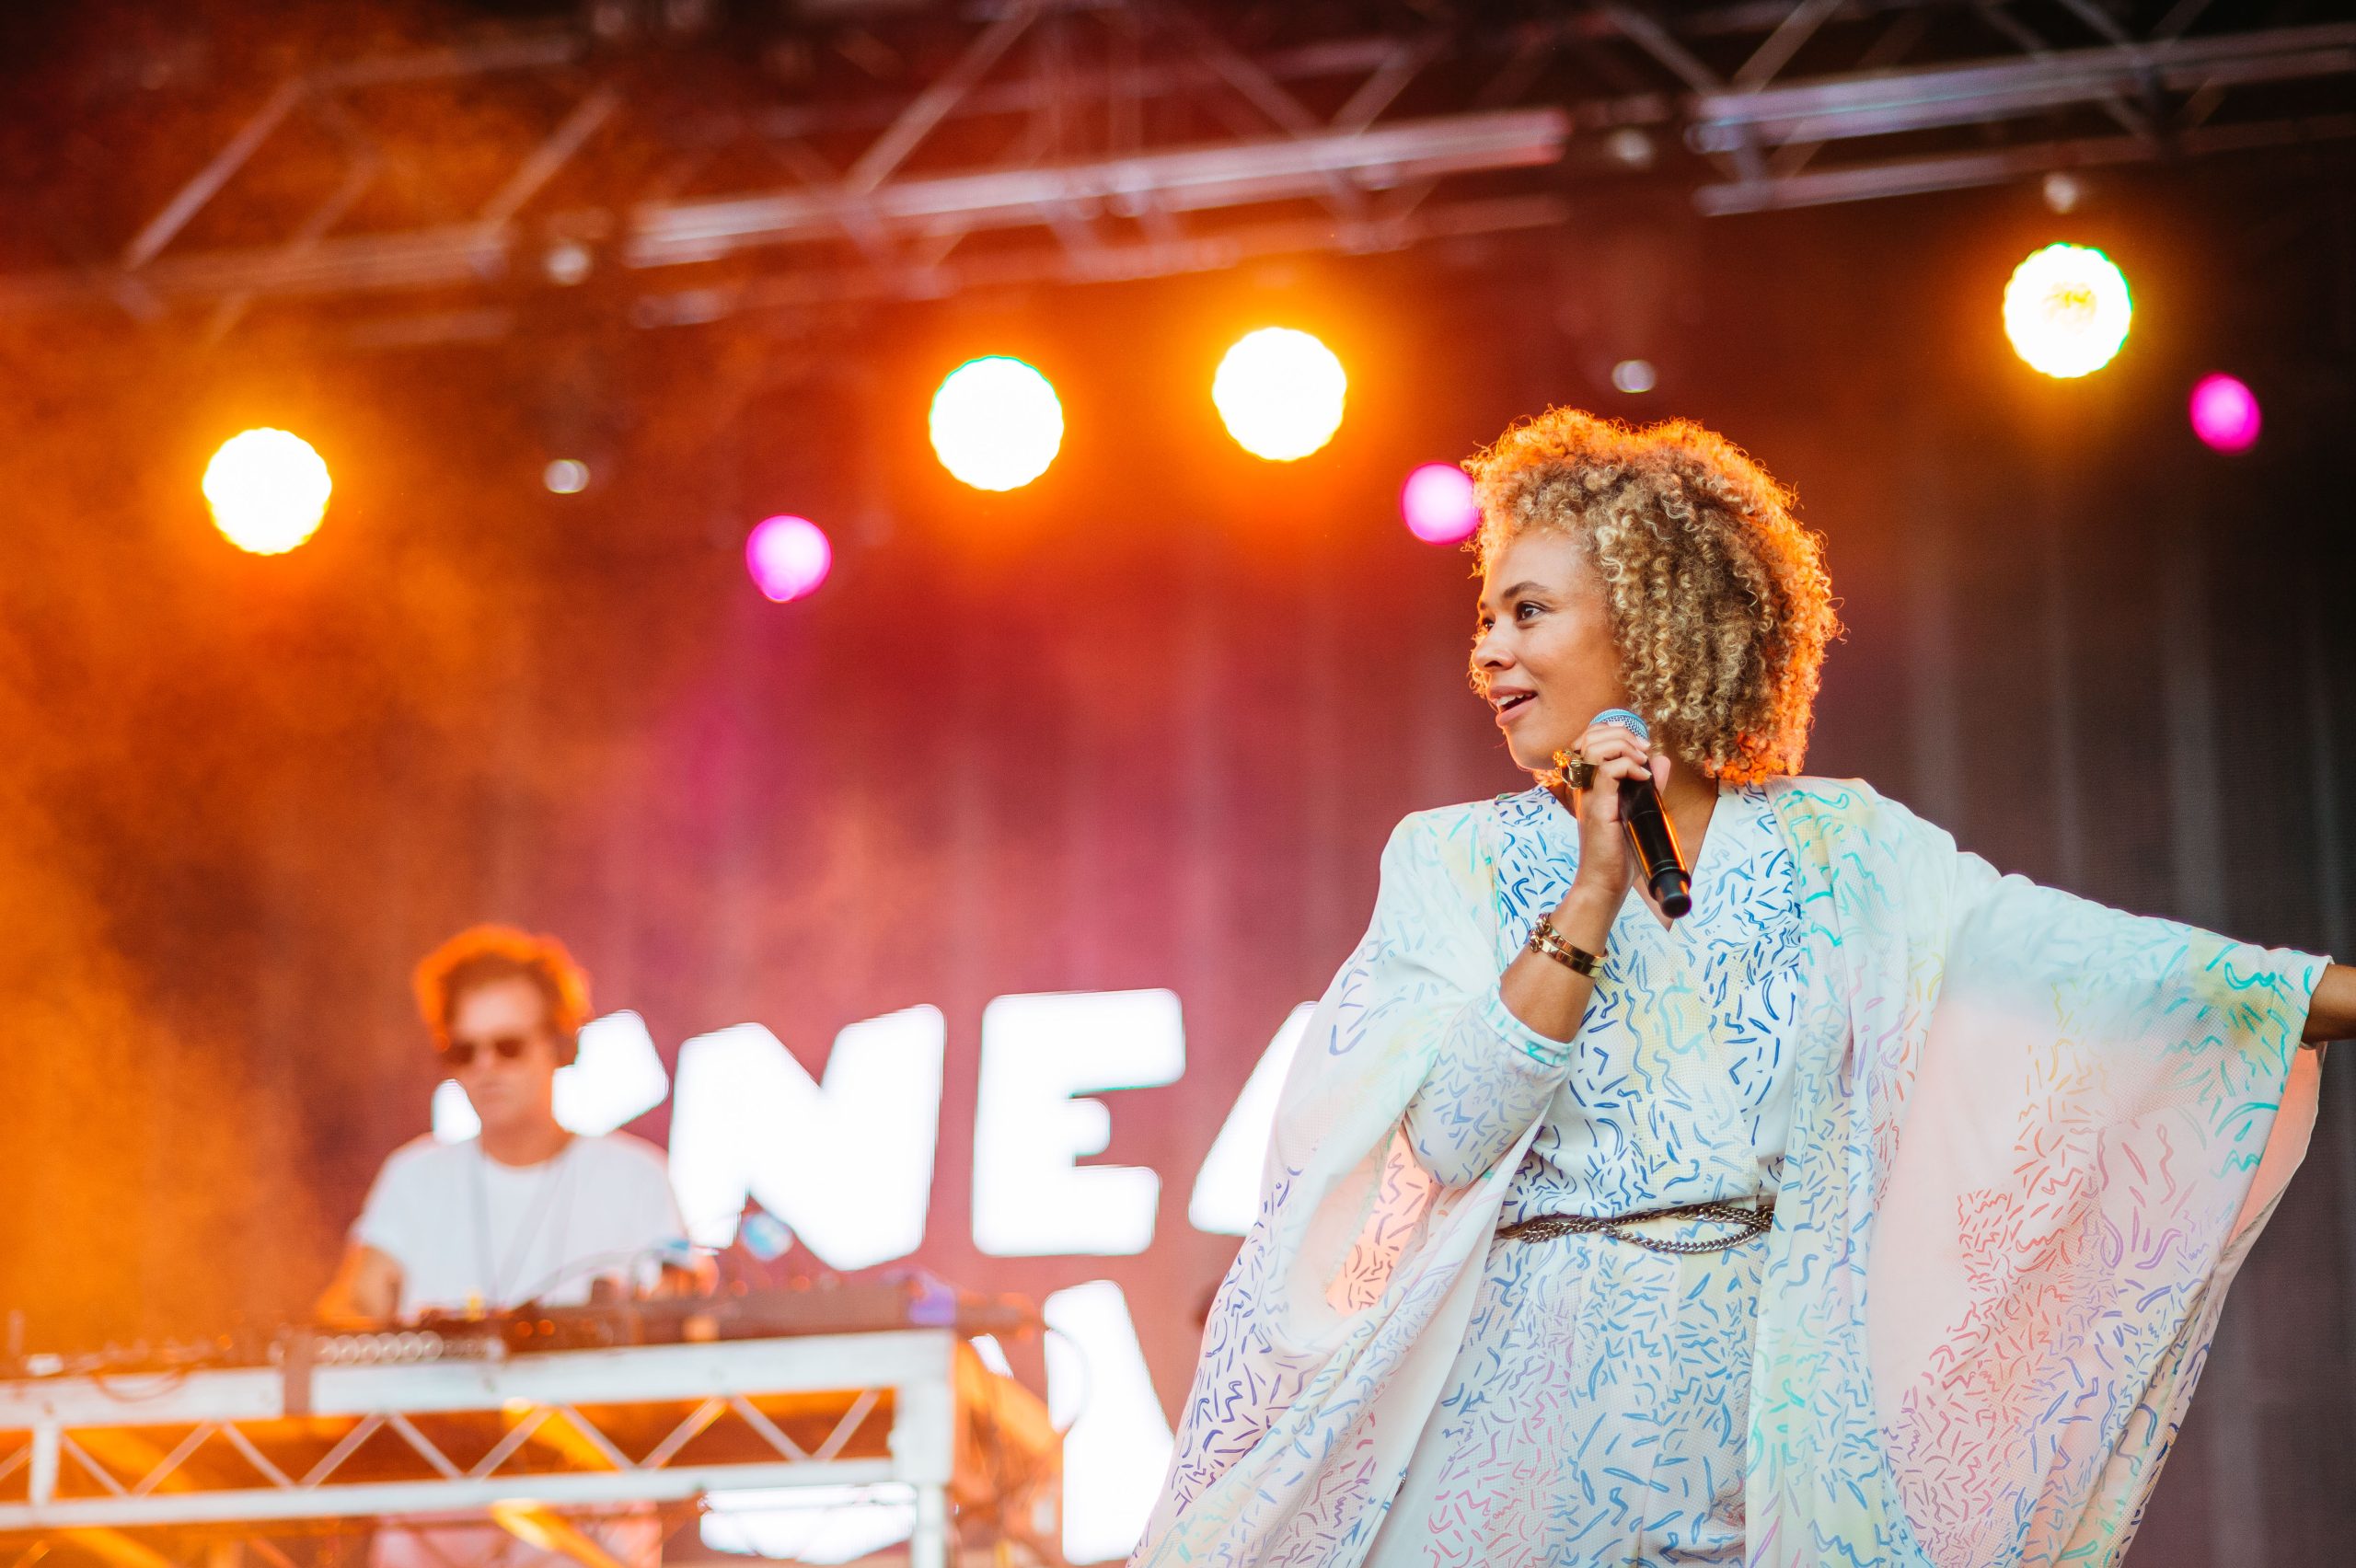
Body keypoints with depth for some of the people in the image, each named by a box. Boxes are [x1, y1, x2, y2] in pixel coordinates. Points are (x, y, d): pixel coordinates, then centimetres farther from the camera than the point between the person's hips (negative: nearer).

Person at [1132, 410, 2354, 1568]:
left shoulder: (1835, 850, 4)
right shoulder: (1453, 862, 1)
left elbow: (2089, 960, -2)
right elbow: (1452, 1139, -12)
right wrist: (1594, 893, -15)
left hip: (1759, 1432, 1)